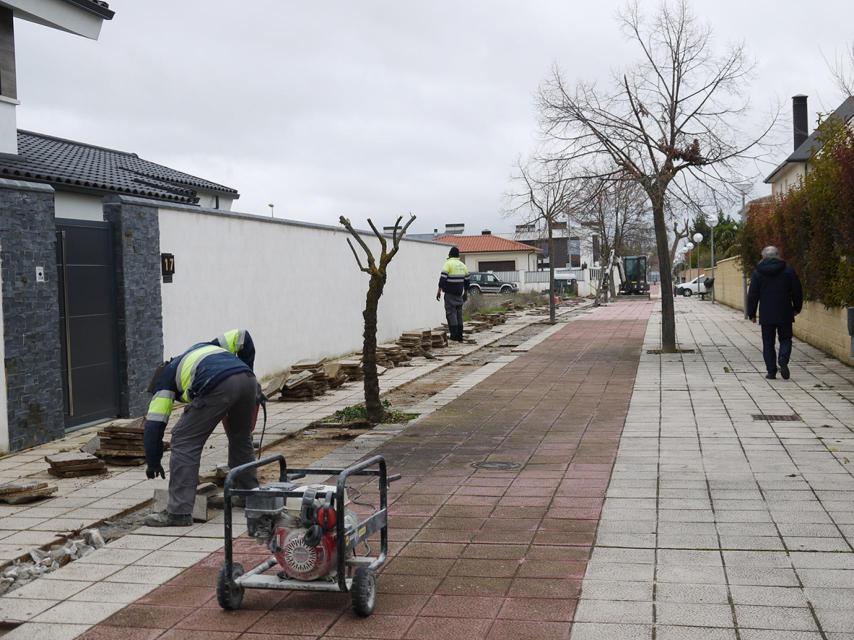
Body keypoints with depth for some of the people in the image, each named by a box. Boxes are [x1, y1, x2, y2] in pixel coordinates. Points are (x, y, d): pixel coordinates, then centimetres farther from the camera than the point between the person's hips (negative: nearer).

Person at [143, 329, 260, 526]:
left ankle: (179, 512, 4)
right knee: (241, 438, 28)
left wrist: (153, 462, 33)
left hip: (218, 387, -5)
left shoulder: (167, 375, 28)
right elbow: (242, 336, 30)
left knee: (185, 442, 7)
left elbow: (154, 423, 22)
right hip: (247, 380, 6)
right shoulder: (207, 346, 42)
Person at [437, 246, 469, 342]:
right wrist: (466, 293, 24)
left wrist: (439, 290, -13)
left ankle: (454, 335, -12)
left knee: (451, 313, -5)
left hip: (450, 294, -6)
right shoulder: (462, 265, 12)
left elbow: (443, 278, -16)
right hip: (459, 294, 6)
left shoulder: (448, 263, -8)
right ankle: (460, 336, 13)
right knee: (459, 313, 11)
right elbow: (466, 280, 16)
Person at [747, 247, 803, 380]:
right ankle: (783, 362, -14)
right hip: (785, 314, 0)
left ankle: (771, 371, 4)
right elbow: (797, 292, 4)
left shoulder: (758, 273, 0)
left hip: (766, 315, 0)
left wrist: (751, 314, 8)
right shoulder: (788, 270, 1)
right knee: (785, 339, 11)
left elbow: (752, 295, 1)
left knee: (768, 343, 6)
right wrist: (796, 308, 18)